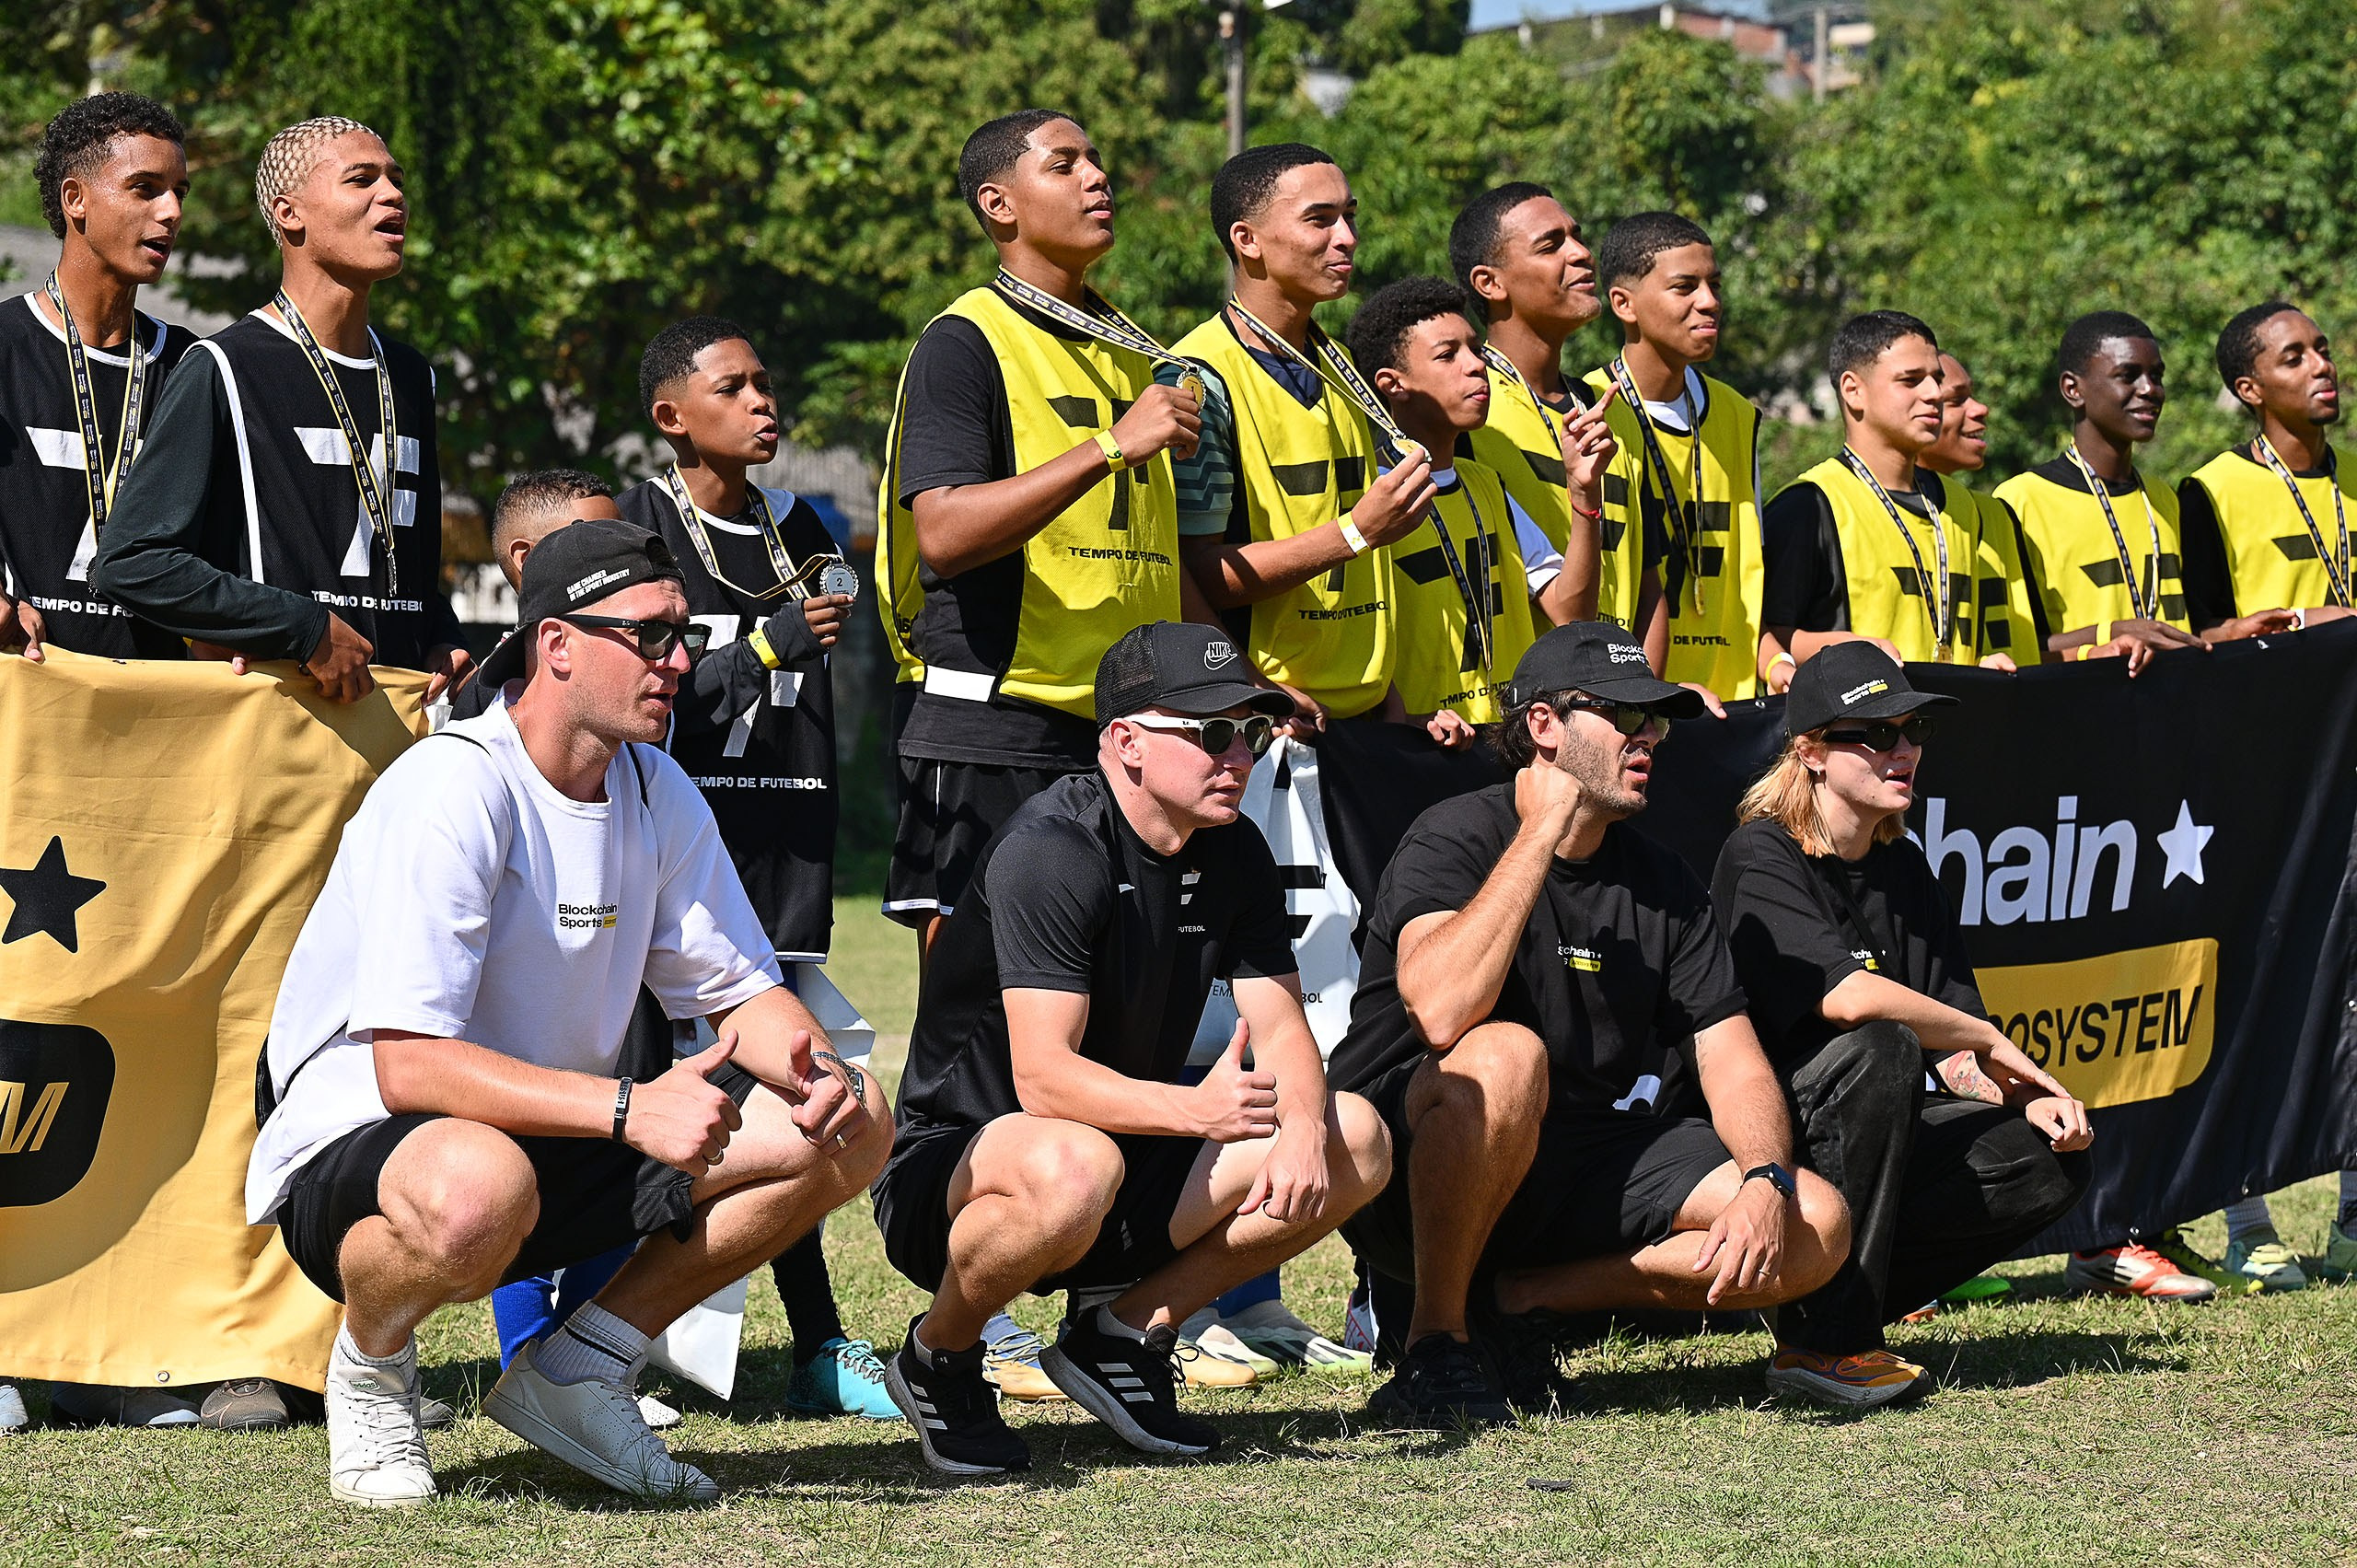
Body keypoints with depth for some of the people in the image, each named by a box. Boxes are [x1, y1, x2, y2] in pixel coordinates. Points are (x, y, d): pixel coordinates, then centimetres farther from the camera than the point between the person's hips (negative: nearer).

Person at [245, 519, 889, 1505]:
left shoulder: (656, 793, 3)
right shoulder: (453, 791, -22)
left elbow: (740, 991, 9)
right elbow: (409, 1064, -29)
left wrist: (810, 1062, -16)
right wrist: (628, 1107, -36)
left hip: (557, 1139, 8)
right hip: (356, 1145, -8)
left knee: (849, 1127, -4)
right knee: (478, 1187, -44)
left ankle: (574, 1374, 5)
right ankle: (370, 1368, -7)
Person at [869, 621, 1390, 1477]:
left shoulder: (1233, 852, 2)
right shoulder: (1049, 851, -22)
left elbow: (1281, 1027, 0)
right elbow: (1044, 1077, -29)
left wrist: (1302, 1127, -23)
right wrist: (1196, 1110, -41)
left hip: (1132, 1161, 7)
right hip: (951, 1165, -7)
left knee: (1354, 1142, -9)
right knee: (1076, 1168, -42)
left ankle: (1126, 1327, 2)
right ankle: (940, 1359, -11)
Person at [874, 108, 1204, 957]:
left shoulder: (1134, 355, 19)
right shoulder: (965, 341, -5)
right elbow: (944, 532, -20)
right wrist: (1111, 448, -22)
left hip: (1126, 730, 7)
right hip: (990, 729, -7)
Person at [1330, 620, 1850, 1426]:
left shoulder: (1663, 884, 9)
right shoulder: (1456, 839, -11)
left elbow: (1734, 1063, 3)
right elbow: (1441, 1012, -31)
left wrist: (1766, 1182, -19)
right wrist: (1544, 830, -23)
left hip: (1582, 1168, 6)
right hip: (1407, 1170, -6)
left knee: (1814, 1228, -11)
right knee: (1505, 1057, -39)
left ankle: (1509, 1297, -2)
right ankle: (1435, 1344, -18)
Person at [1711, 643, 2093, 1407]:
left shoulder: (1902, 866, 11)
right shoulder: (1760, 858, -14)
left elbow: (1955, 1053, 8)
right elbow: (1849, 998, -30)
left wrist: (2030, 1099, -12)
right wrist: (1993, 1043, -18)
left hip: (1860, 1137, 8)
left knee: (2050, 1161, -8)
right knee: (1881, 1048, -33)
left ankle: (1838, 1302, -3)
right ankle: (1822, 1340, -27)